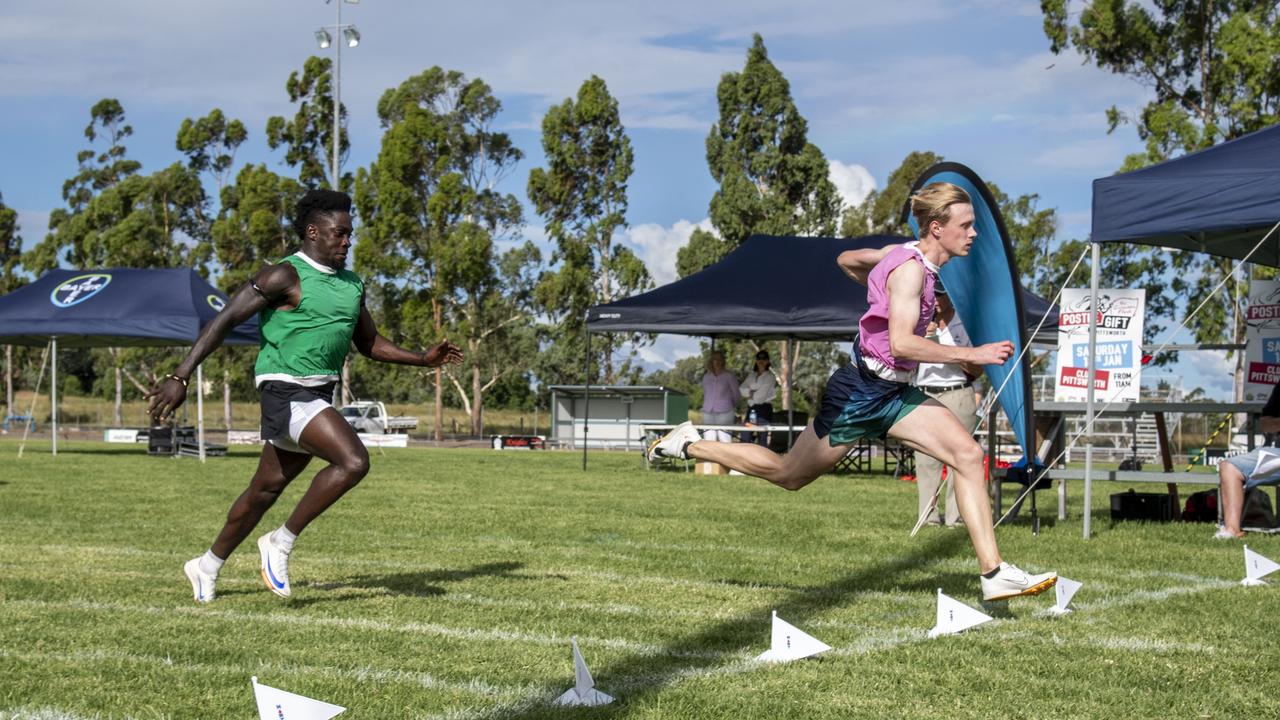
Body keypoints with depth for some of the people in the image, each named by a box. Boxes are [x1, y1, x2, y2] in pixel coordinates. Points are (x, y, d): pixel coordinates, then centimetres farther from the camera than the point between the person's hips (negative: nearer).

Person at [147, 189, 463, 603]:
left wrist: (424, 359, 8)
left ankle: (207, 567, 30)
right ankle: (281, 543, -10)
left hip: (320, 395, 8)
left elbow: (371, 345, 23)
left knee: (268, 487, 15)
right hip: (287, 389, -8)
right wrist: (180, 378, -17)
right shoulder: (285, 277, -10)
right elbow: (224, 321, -11)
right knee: (353, 461, -23)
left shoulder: (352, 285, 14)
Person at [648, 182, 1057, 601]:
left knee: (968, 454, -10)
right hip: (860, 393, -9)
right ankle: (690, 446, 26)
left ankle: (993, 573, -14)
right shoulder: (910, 268, -20)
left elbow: (846, 260, 23)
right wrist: (972, 355, -29)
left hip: (893, 393, 9)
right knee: (789, 475, 8)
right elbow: (901, 344, -30)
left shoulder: (905, 254, 7)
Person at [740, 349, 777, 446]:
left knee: (762, 439, -6)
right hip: (751, 409, 5)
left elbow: (762, 394, -9)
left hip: (764, 409, -5)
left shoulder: (770, 377, 0)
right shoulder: (751, 375, 17)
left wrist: (750, 394, 3)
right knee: (745, 438, 0)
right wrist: (751, 392, -9)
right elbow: (741, 389, 7)